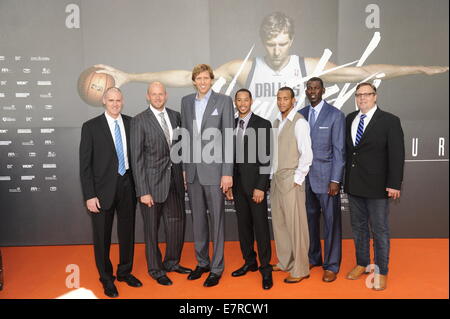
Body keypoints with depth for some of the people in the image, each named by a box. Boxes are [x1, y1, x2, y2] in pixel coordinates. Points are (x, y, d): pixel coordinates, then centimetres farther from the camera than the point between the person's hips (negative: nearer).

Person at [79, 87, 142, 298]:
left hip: (127, 184, 3)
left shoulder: (131, 123, 3)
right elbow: (85, 164, -7)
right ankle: (107, 278, 30)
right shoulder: (91, 127, -6)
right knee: (102, 236, 9)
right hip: (103, 187, -3)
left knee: (127, 232, 15)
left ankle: (125, 271, 36)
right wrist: (89, 196, -12)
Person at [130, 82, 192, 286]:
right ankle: (155, 269, 28)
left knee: (178, 223, 13)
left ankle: (172, 262, 35)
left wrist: (184, 170, 6)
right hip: (153, 182, -4)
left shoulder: (175, 116, 7)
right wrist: (143, 191, -14)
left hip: (175, 179, 5)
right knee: (152, 228, 9)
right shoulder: (139, 121, -8)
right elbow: (137, 158, -11)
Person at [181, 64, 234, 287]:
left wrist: (227, 173, -11)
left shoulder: (224, 101, -2)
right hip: (192, 170, 5)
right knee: (197, 219, 13)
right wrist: (184, 167, 9)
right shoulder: (186, 101, 11)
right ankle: (202, 262, 29)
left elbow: (229, 138, -6)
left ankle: (217, 268, 17)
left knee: (216, 219, 3)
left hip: (214, 169, -4)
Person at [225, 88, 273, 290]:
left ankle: (265, 268, 12)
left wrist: (260, 187, -14)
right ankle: (249, 262, 27)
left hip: (255, 183, -5)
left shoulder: (263, 124, -5)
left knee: (260, 226, 0)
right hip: (237, 184, 5)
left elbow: (266, 158, -10)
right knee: (243, 225, 12)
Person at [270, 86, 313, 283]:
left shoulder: (299, 122, -8)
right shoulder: (277, 122, 14)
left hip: (291, 180, -7)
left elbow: (306, 154, -13)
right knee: (279, 223, 13)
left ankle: (300, 269, 13)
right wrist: (273, 175, 11)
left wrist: (297, 179, -13)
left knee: (295, 224, -1)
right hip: (276, 179, 8)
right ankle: (285, 262, 29)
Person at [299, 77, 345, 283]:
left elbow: (339, 150, -6)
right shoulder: (300, 115, 9)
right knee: (310, 219, 13)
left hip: (326, 177, -4)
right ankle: (313, 258, 31)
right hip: (305, 177, 4)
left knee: (331, 222, 4)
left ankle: (331, 265, 19)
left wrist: (335, 180, -12)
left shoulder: (335, 115, -3)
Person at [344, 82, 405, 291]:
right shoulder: (349, 119, 8)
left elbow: (397, 154, -9)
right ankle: (362, 264, 32)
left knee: (379, 230, 6)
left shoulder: (390, 121, -5)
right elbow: (347, 149, 9)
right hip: (353, 185, 5)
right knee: (358, 227, 16)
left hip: (377, 186, -4)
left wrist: (394, 184, -15)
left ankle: (381, 272, 21)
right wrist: (344, 178, 6)